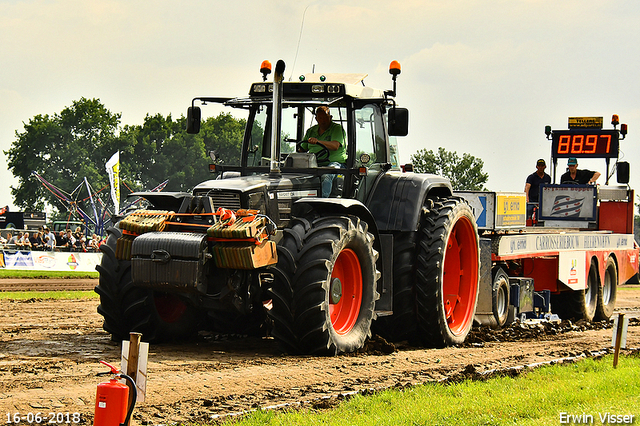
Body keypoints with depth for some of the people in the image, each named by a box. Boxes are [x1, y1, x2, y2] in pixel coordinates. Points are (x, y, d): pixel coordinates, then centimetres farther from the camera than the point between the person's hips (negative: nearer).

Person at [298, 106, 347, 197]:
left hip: (335, 162, -5)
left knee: (326, 176, -40)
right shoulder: (311, 131, 21)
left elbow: (335, 146, -16)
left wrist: (318, 141, -31)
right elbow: (302, 149, 24)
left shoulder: (337, 128, 3)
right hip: (314, 164, 5)